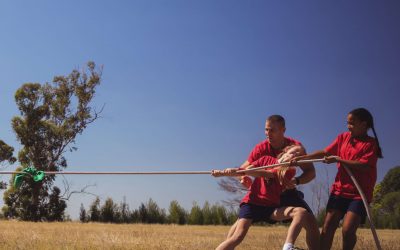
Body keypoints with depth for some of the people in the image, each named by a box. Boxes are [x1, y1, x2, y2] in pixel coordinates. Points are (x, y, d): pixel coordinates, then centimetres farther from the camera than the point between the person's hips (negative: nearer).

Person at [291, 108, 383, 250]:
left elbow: (364, 166, -19)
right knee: (328, 227, -3)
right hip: (339, 190, 5)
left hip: (360, 194, -5)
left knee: (348, 230, -16)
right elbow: (324, 153, 9)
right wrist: (301, 158, 2)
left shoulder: (371, 143, -7)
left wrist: (337, 159, -17)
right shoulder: (343, 137, 8)